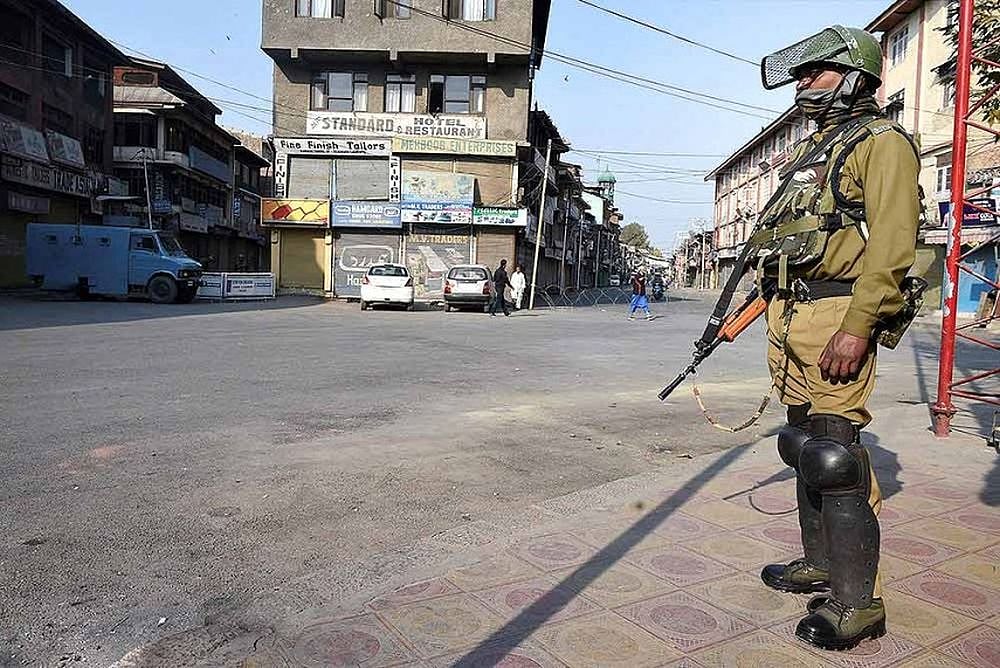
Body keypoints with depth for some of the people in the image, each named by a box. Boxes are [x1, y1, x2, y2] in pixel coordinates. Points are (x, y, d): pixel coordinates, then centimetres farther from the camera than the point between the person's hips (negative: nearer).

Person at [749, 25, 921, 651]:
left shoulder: (881, 142, -3)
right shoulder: (810, 151, 24)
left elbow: (892, 242, -15)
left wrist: (856, 327, -24)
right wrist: (756, 309, 18)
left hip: (837, 314, -9)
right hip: (788, 315, 9)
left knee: (834, 452, -10)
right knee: (807, 445, 14)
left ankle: (858, 602, 1)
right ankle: (821, 565, 27)